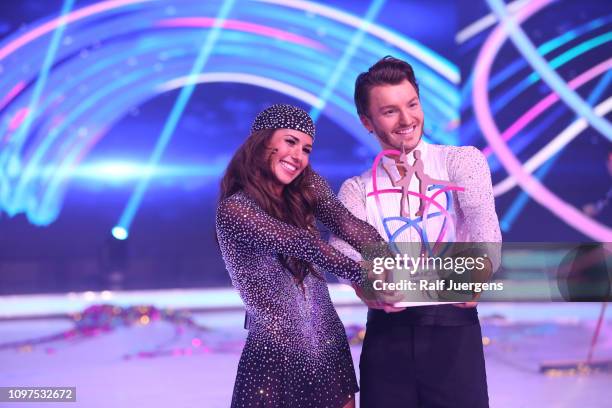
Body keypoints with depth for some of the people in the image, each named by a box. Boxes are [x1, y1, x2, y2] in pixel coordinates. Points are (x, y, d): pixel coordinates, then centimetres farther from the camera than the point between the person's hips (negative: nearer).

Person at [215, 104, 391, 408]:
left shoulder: (307, 187, 6)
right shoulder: (234, 209, -13)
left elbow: (344, 222, -12)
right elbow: (303, 243, -22)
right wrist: (371, 276, -28)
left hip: (330, 345, 6)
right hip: (277, 352, -5)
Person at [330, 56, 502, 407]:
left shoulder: (462, 161, 7)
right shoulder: (357, 189, 11)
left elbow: (484, 223, -13)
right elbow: (343, 249, -8)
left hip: (452, 327, -1)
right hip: (386, 333, 2)